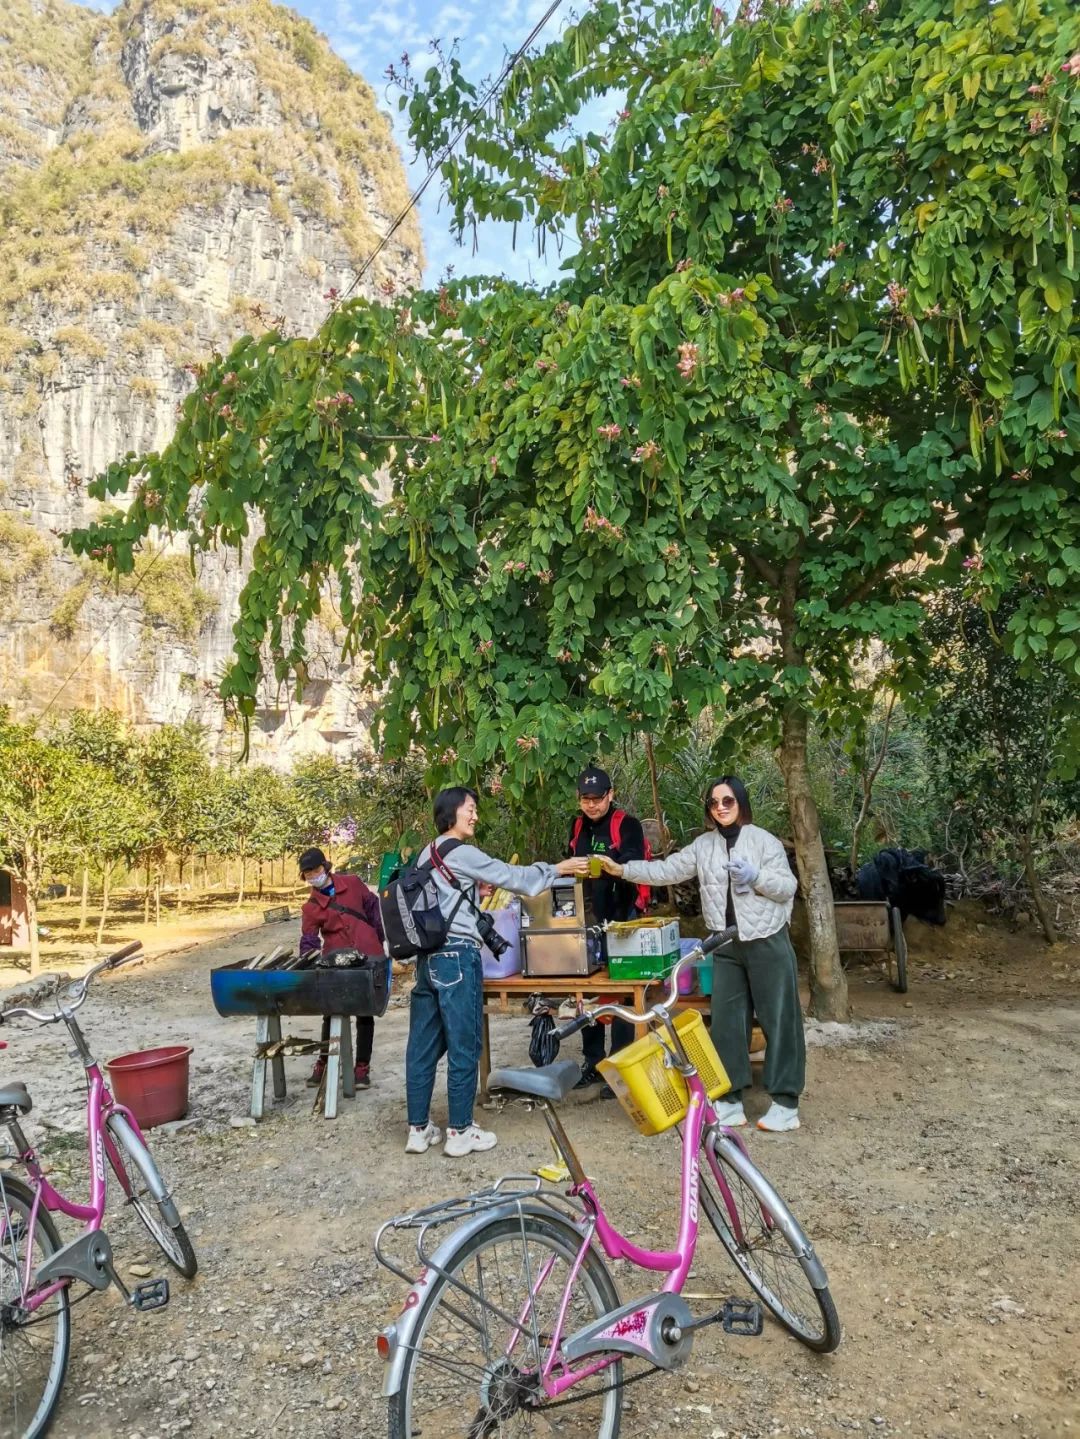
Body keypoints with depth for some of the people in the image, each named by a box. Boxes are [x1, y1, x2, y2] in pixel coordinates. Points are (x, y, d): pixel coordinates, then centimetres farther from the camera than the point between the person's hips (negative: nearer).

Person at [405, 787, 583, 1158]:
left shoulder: (427, 854, 15)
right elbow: (510, 876, -8)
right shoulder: (461, 853, -11)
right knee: (463, 1044, 1)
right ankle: (460, 1132, 9)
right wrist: (557, 869, 1)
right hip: (457, 955, -9)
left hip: (428, 956, 9)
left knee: (423, 1044, 10)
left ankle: (418, 1129, 18)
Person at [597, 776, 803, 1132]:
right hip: (726, 946, 4)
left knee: (778, 1018, 1)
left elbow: (788, 887, -6)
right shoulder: (703, 845, 6)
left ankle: (785, 1101, 10)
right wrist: (621, 869, -8)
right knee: (726, 1020, 7)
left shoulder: (764, 840, -6)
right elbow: (666, 870, 1)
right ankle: (730, 1099, 17)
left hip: (768, 942, -4)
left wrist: (755, 877, -22)